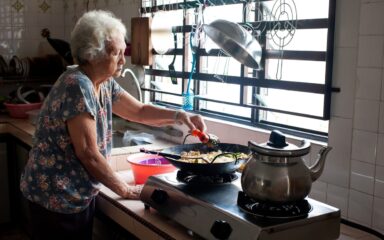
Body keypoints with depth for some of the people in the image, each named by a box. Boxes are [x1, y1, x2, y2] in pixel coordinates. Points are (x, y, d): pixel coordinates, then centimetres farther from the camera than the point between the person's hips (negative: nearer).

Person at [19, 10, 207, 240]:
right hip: (57, 198, -8)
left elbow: (140, 111, 12)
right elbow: (88, 154, -24)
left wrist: (179, 115, -5)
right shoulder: (77, 87, -24)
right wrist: (125, 190, -14)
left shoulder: (105, 84, 3)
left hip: (79, 195, 9)